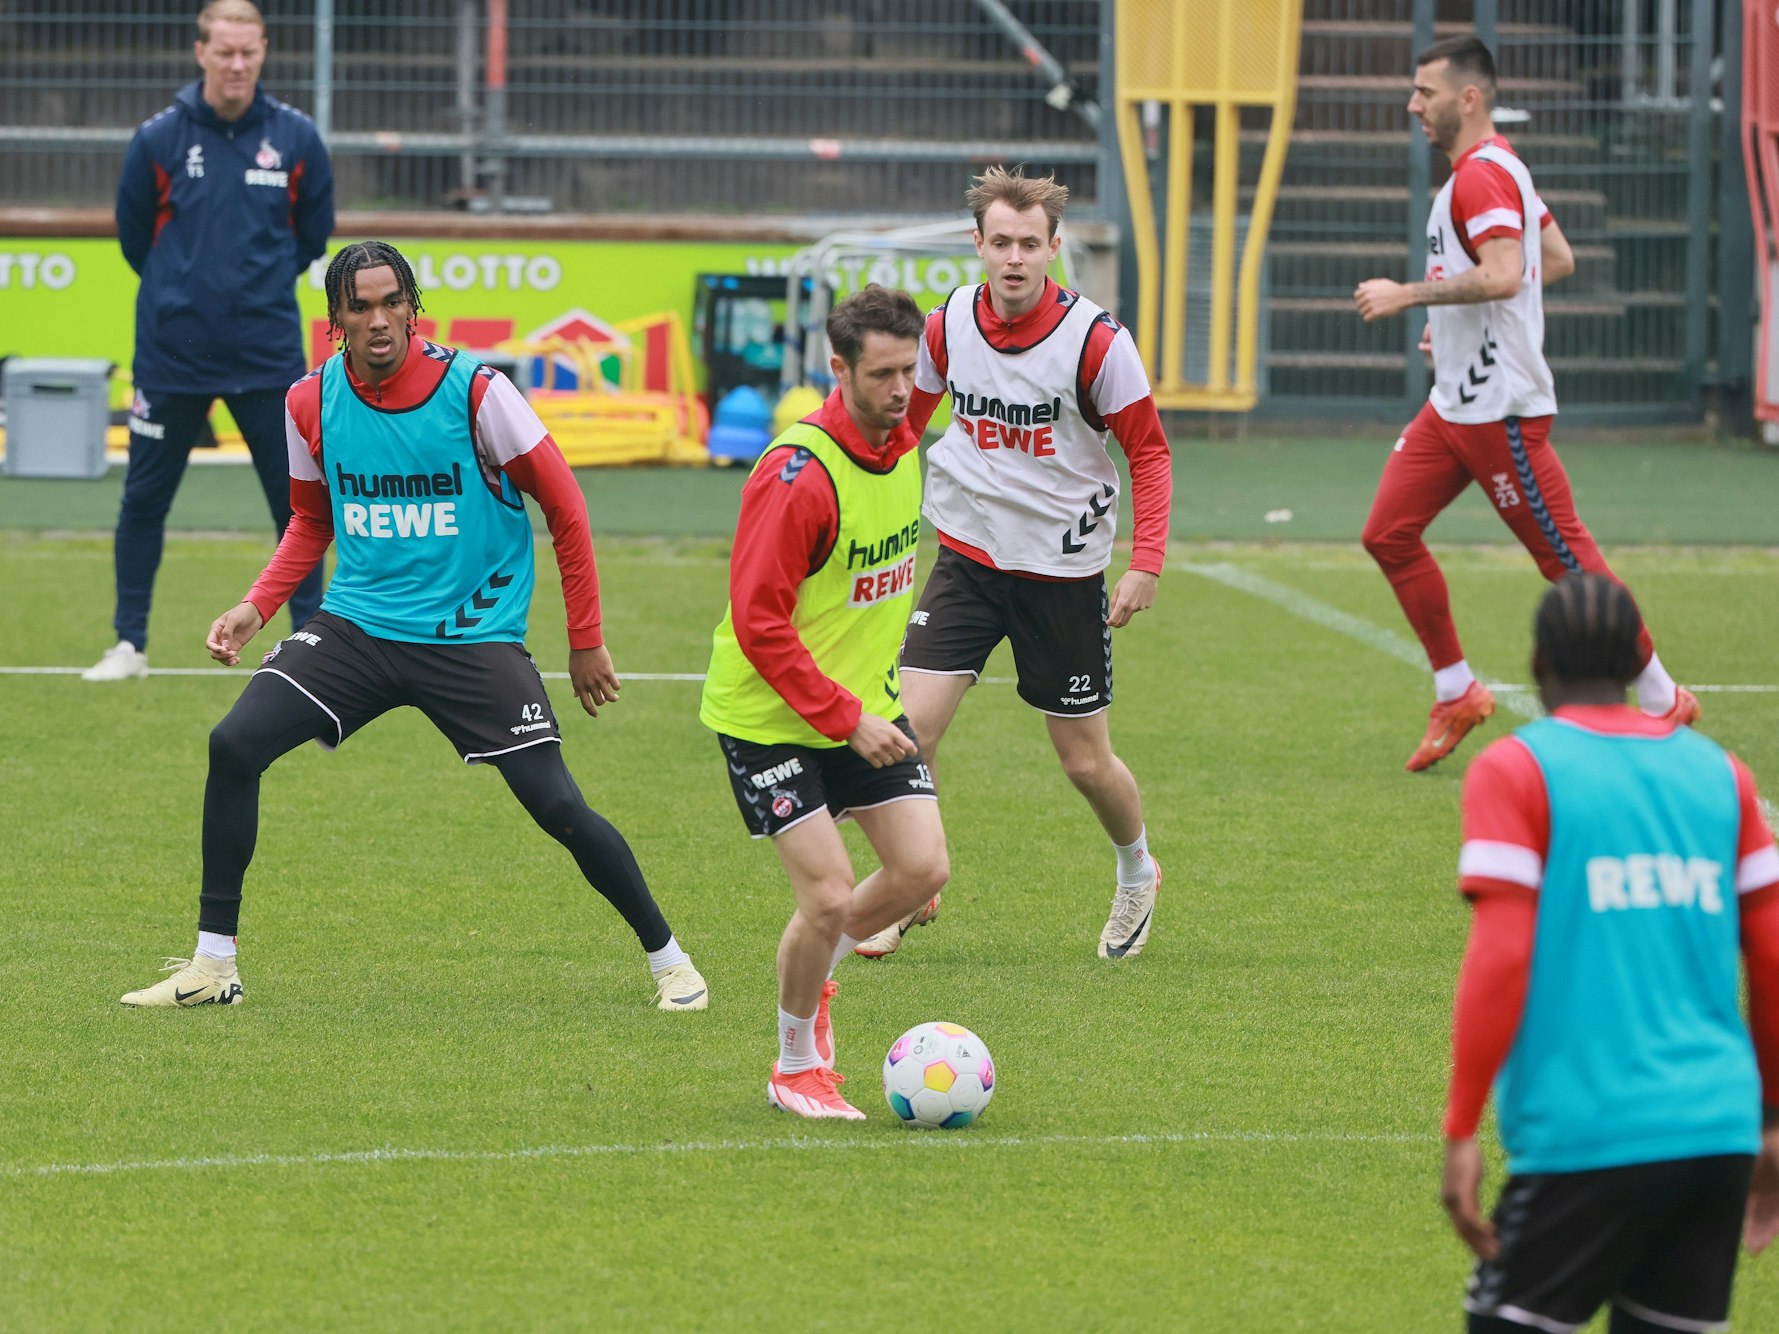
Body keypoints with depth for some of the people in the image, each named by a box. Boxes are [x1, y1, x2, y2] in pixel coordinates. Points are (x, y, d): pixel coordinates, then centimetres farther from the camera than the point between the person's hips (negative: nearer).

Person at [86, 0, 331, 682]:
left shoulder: (295, 138, -2)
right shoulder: (159, 138, -5)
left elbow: (314, 234, 12)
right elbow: (134, 237, 8)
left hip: (269, 353, 0)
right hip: (173, 355, 0)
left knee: (296, 499, 2)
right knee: (143, 498, 5)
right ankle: (129, 643, 16)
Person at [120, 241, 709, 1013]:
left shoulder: (476, 392, -13)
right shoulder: (311, 403, -1)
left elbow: (565, 509, -4)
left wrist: (586, 644, -1)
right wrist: (255, 609, 1)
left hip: (474, 635, -3)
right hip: (358, 623, 3)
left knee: (556, 806, -11)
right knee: (234, 745, -14)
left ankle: (667, 959, 10)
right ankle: (213, 965, -3)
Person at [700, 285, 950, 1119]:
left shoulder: (901, 444, 1)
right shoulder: (799, 474, -25)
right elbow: (758, 621, -24)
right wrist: (846, 719, -24)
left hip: (863, 701, 7)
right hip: (769, 714, -7)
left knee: (922, 869, -2)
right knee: (830, 895, -12)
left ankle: (812, 975, 25)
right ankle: (796, 1066, 11)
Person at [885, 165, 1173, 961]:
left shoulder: (1095, 341, -15)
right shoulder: (946, 328, -5)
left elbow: (1149, 453, -5)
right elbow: (904, 419, 14)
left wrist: (1146, 565, -13)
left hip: (1064, 571, -2)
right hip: (968, 558, 2)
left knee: (1085, 760, 6)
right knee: (909, 727, -13)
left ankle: (1137, 872, 37)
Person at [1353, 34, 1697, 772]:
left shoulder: (1482, 176, -18)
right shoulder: (1497, 168, 14)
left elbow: (1502, 274, -32)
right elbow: (1558, 259, 22)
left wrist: (1408, 295, -24)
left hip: (1499, 407, -11)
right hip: (1454, 404, 11)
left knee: (1564, 556, -4)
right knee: (1389, 533, 5)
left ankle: (1661, 700, 7)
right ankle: (1456, 694, 13)